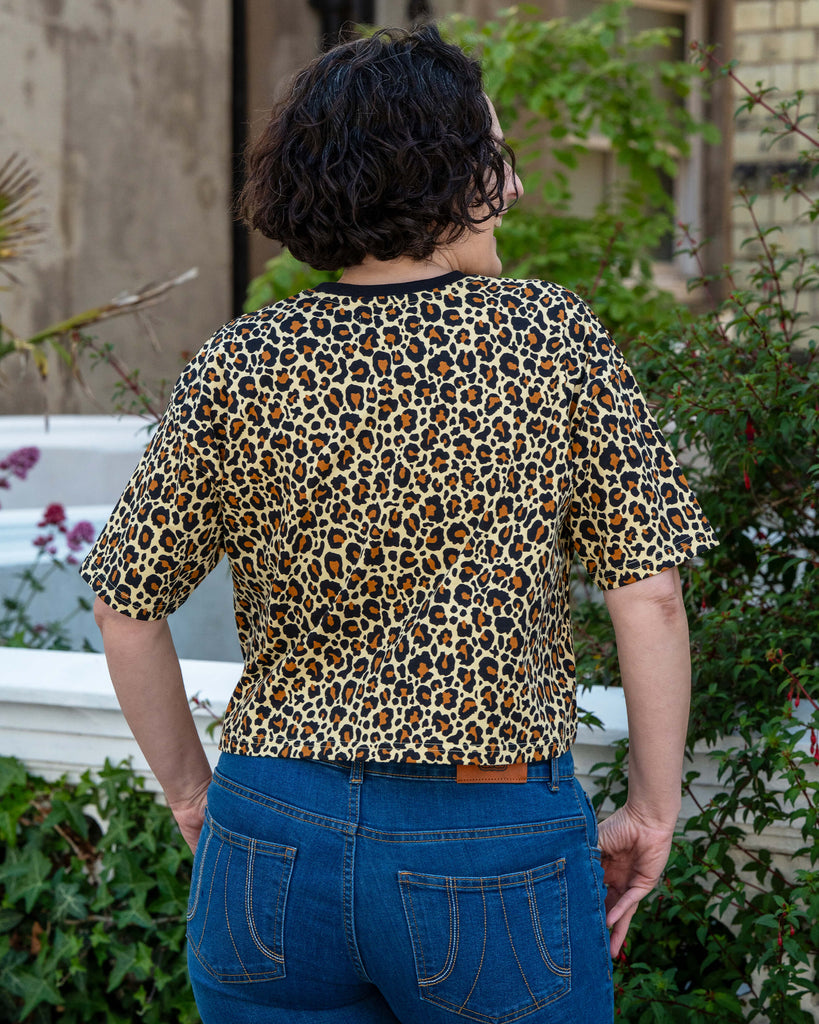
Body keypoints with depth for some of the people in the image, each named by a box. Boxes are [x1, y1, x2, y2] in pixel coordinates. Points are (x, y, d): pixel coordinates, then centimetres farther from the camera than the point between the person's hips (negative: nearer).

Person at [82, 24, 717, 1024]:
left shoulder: (237, 369, -3)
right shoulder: (555, 341, -7)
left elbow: (128, 610, 3)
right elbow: (649, 600, -9)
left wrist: (190, 790, 16)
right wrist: (653, 811, 3)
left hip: (273, 836, 2)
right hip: (496, 844, -2)